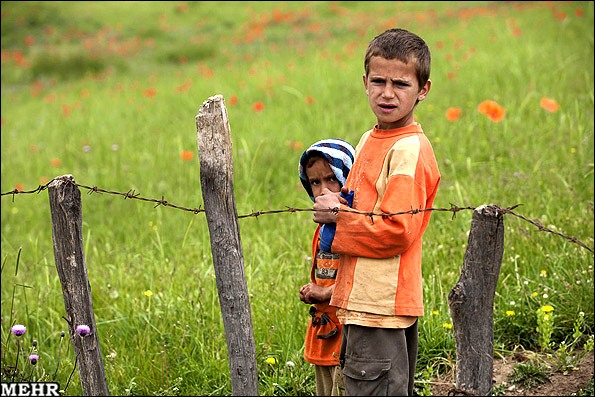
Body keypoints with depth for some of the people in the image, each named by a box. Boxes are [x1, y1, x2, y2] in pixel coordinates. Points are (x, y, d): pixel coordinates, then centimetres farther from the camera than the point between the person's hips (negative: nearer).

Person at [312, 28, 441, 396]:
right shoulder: (371, 139, 13)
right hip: (363, 301, 9)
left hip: (381, 306, -9)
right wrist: (337, 205, 4)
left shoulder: (411, 151, -15)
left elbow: (396, 231, -22)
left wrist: (338, 218, -11)